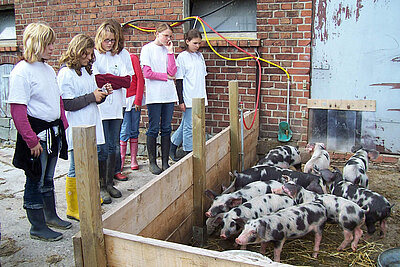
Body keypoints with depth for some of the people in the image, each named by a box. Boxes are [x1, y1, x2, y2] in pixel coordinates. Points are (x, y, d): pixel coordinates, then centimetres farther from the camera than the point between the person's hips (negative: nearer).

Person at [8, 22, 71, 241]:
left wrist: (63, 125, 13)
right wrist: (32, 140, -20)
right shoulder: (22, 71, -15)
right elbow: (17, 110, -19)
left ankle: (51, 216, 37)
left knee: (48, 178, 21)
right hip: (36, 133, -8)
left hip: (53, 132, 8)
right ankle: (37, 227, 20)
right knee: (35, 182, 6)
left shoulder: (48, 69, 10)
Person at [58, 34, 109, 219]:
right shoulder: (66, 73, -10)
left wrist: (102, 94, 2)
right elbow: (67, 104, -16)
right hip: (76, 129, -8)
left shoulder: (86, 71, 15)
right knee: (76, 169, -1)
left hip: (90, 126, 8)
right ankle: (72, 209, 12)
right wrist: (92, 97, -14)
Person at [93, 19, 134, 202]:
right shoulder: (94, 54, -2)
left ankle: (109, 183, 24)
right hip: (99, 108, -4)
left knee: (113, 147, 11)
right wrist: (116, 80, -7)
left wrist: (106, 79, -8)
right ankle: (101, 186, 11)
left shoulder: (123, 54, 10)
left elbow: (128, 81, 0)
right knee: (102, 149, -1)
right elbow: (94, 80, -13)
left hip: (116, 107, 5)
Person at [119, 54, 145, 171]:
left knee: (134, 131, 4)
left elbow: (140, 79, -3)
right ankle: (121, 160, 5)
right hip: (121, 100, 1)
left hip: (134, 99, -1)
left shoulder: (132, 58, 0)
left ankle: (133, 159, 13)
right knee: (124, 131, -5)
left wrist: (138, 100, -7)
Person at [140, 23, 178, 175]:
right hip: (154, 95, -4)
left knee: (166, 129, 6)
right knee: (153, 129, -1)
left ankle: (165, 162, 13)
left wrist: (170, 52, -2)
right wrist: (166, 76, -2)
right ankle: (152, 163, 10)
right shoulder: (147, 49, 1)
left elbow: (172, 72, 2)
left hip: (168, 94, 5)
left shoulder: (168, 50, 14)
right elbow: (147, 73, -8)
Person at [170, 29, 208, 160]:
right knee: (189, 127, -1)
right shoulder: (182, 57, -6)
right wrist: (181, 100, -11)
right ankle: (188, 153, 9)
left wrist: (204, 96, 19)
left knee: (186, 124, 13)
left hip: (199, 98, 6)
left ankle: (172, 147, 28)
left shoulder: (200, 56, 13)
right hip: (188, 98, -6)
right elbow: (179, 80, -7)